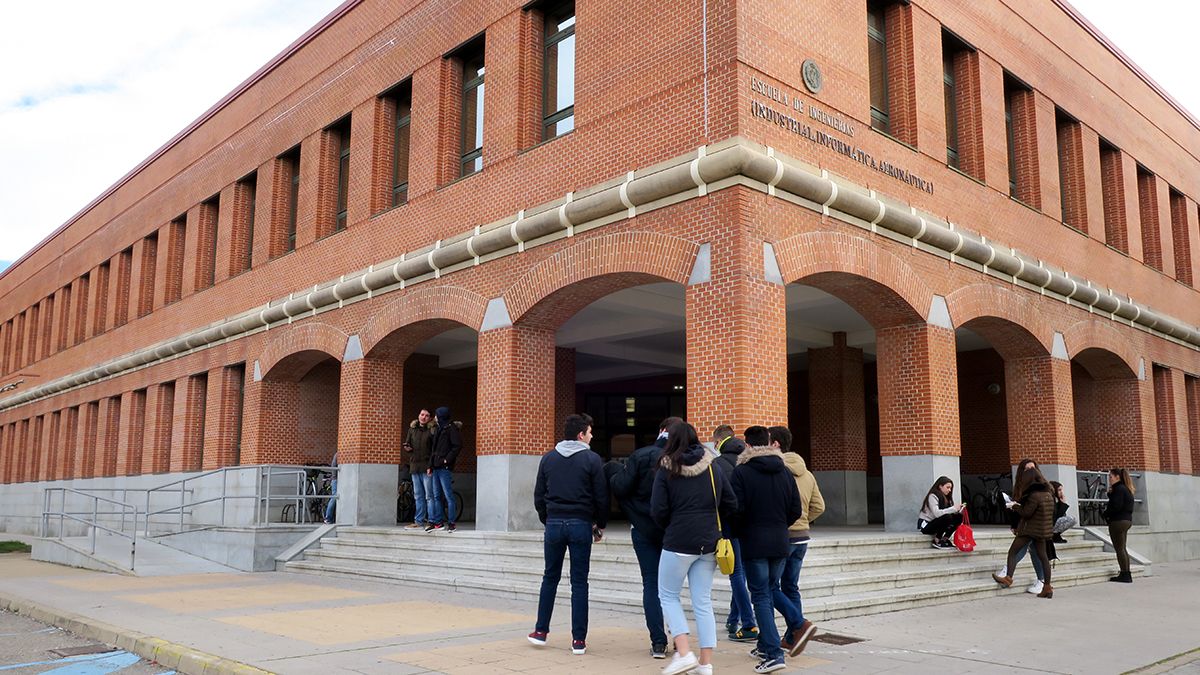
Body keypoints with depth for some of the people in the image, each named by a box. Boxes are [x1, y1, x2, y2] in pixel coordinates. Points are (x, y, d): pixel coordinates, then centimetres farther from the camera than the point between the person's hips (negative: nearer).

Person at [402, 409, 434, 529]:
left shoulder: (432, 430, -2)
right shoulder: (412, 429, 14)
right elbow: (407, 444, 22)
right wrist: (406, 447, -2)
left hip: (427, 467, -5)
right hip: (414, 466, 5)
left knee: (429, 495, -5)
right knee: (418, 496, 10)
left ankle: (431, 521, -2)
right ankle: (419, 521, 14)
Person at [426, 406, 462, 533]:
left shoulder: (451, 428, -6)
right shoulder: (437, 429, 19)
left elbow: (458, 445, -15)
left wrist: (447, 459, -17)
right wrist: (430, 466, 14)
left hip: (445, 467, -9)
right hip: (435, 468, 9)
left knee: (448, 496, -5)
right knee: (436, 496, 9)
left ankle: (451, 523, -1)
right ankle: (438, 521, 14)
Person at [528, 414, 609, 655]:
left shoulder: (548, 458, 5)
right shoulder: (592, 459, -5)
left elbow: (538, 496, 8)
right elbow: (601, 497, -4)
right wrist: (600, 526, 9)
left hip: (554, 524, 3)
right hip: (581, 525, -3)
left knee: (550, 578, 17)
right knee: (579, 582, 4)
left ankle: (541, 631, 20)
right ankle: (579, 639, 6)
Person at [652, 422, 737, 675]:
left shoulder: (666, 470, -6)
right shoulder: (714, 468, 5)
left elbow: (658, 510, -9)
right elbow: (731, 505, 6)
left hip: (678, 542, -4)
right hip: (709, 543, 4)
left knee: (668, 595, 12)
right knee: (703, 602, 10)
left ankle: (684, 653, 0)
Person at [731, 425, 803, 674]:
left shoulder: (742, 472, -10)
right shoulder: (784, 471, 5)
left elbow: (737, 510, -13)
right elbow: (796, 510, 5)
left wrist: (739, 532, 5)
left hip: (754, 544, -5)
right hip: (780, 543, 5)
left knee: (761, 597, -2)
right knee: (770, 592, 17)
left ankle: (774, 653, -9)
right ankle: (765, 645, 26)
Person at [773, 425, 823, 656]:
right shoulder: (806, 473, 10)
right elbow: (818, 506, 11)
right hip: (801, 536, 8)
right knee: (790, 587, 15)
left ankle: (800, 624, -8)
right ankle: (792, 638, 18)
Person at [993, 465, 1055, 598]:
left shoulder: (1034, 496, -20)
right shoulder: (1048, 495, 7)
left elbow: (1026, 513, -18)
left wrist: (1015, 506, 0)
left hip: (1030, 529, -8)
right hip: (1043, 531, 8)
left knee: (1013, 551, -1)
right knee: (1042, 556, 10)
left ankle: (1008, 578, -7)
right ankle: (1047, 586, 10)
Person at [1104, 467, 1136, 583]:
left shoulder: (1119, 489, -15)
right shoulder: (1125, 489, 16)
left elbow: (1116, 506, -21)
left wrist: (1106, 514, -6)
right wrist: (1110, 493, 2)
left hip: (1118, 521, -10)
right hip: (1127, 520, 10)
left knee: (1119, 549, -6)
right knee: (1123, 549, 14)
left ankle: (1125, 575, -5)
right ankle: (1127, 574, 16)